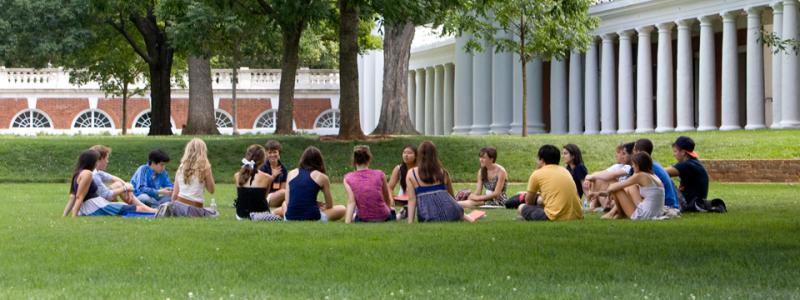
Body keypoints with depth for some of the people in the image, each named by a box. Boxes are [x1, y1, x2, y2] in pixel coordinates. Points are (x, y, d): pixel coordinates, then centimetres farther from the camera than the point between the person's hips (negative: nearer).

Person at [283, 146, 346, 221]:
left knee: (284, 203, 39)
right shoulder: (322, 177, 2)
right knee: (341, 209, 20)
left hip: (290, 218, 3)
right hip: (312, 218, -3)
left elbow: (287, 202, 12)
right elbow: (329, 206, 9)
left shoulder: (291, 174, 11)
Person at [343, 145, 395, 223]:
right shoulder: (379, 174, -3)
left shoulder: (348, 178, -5)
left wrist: (347, 221, -19)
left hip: (362, 219, 0)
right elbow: (387, 199, 9)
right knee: (392, 210, 38)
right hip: (383, 217, 0)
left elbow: (351, 202, -15)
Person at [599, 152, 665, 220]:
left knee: (615, 189, 0)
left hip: (643, 216, -9)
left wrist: (609, 192, 17)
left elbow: (612, 188, -7)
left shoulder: (639, 176, -11)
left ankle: (620, 214, 23)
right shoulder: (654, 177, 11)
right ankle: (613, 213, 29)